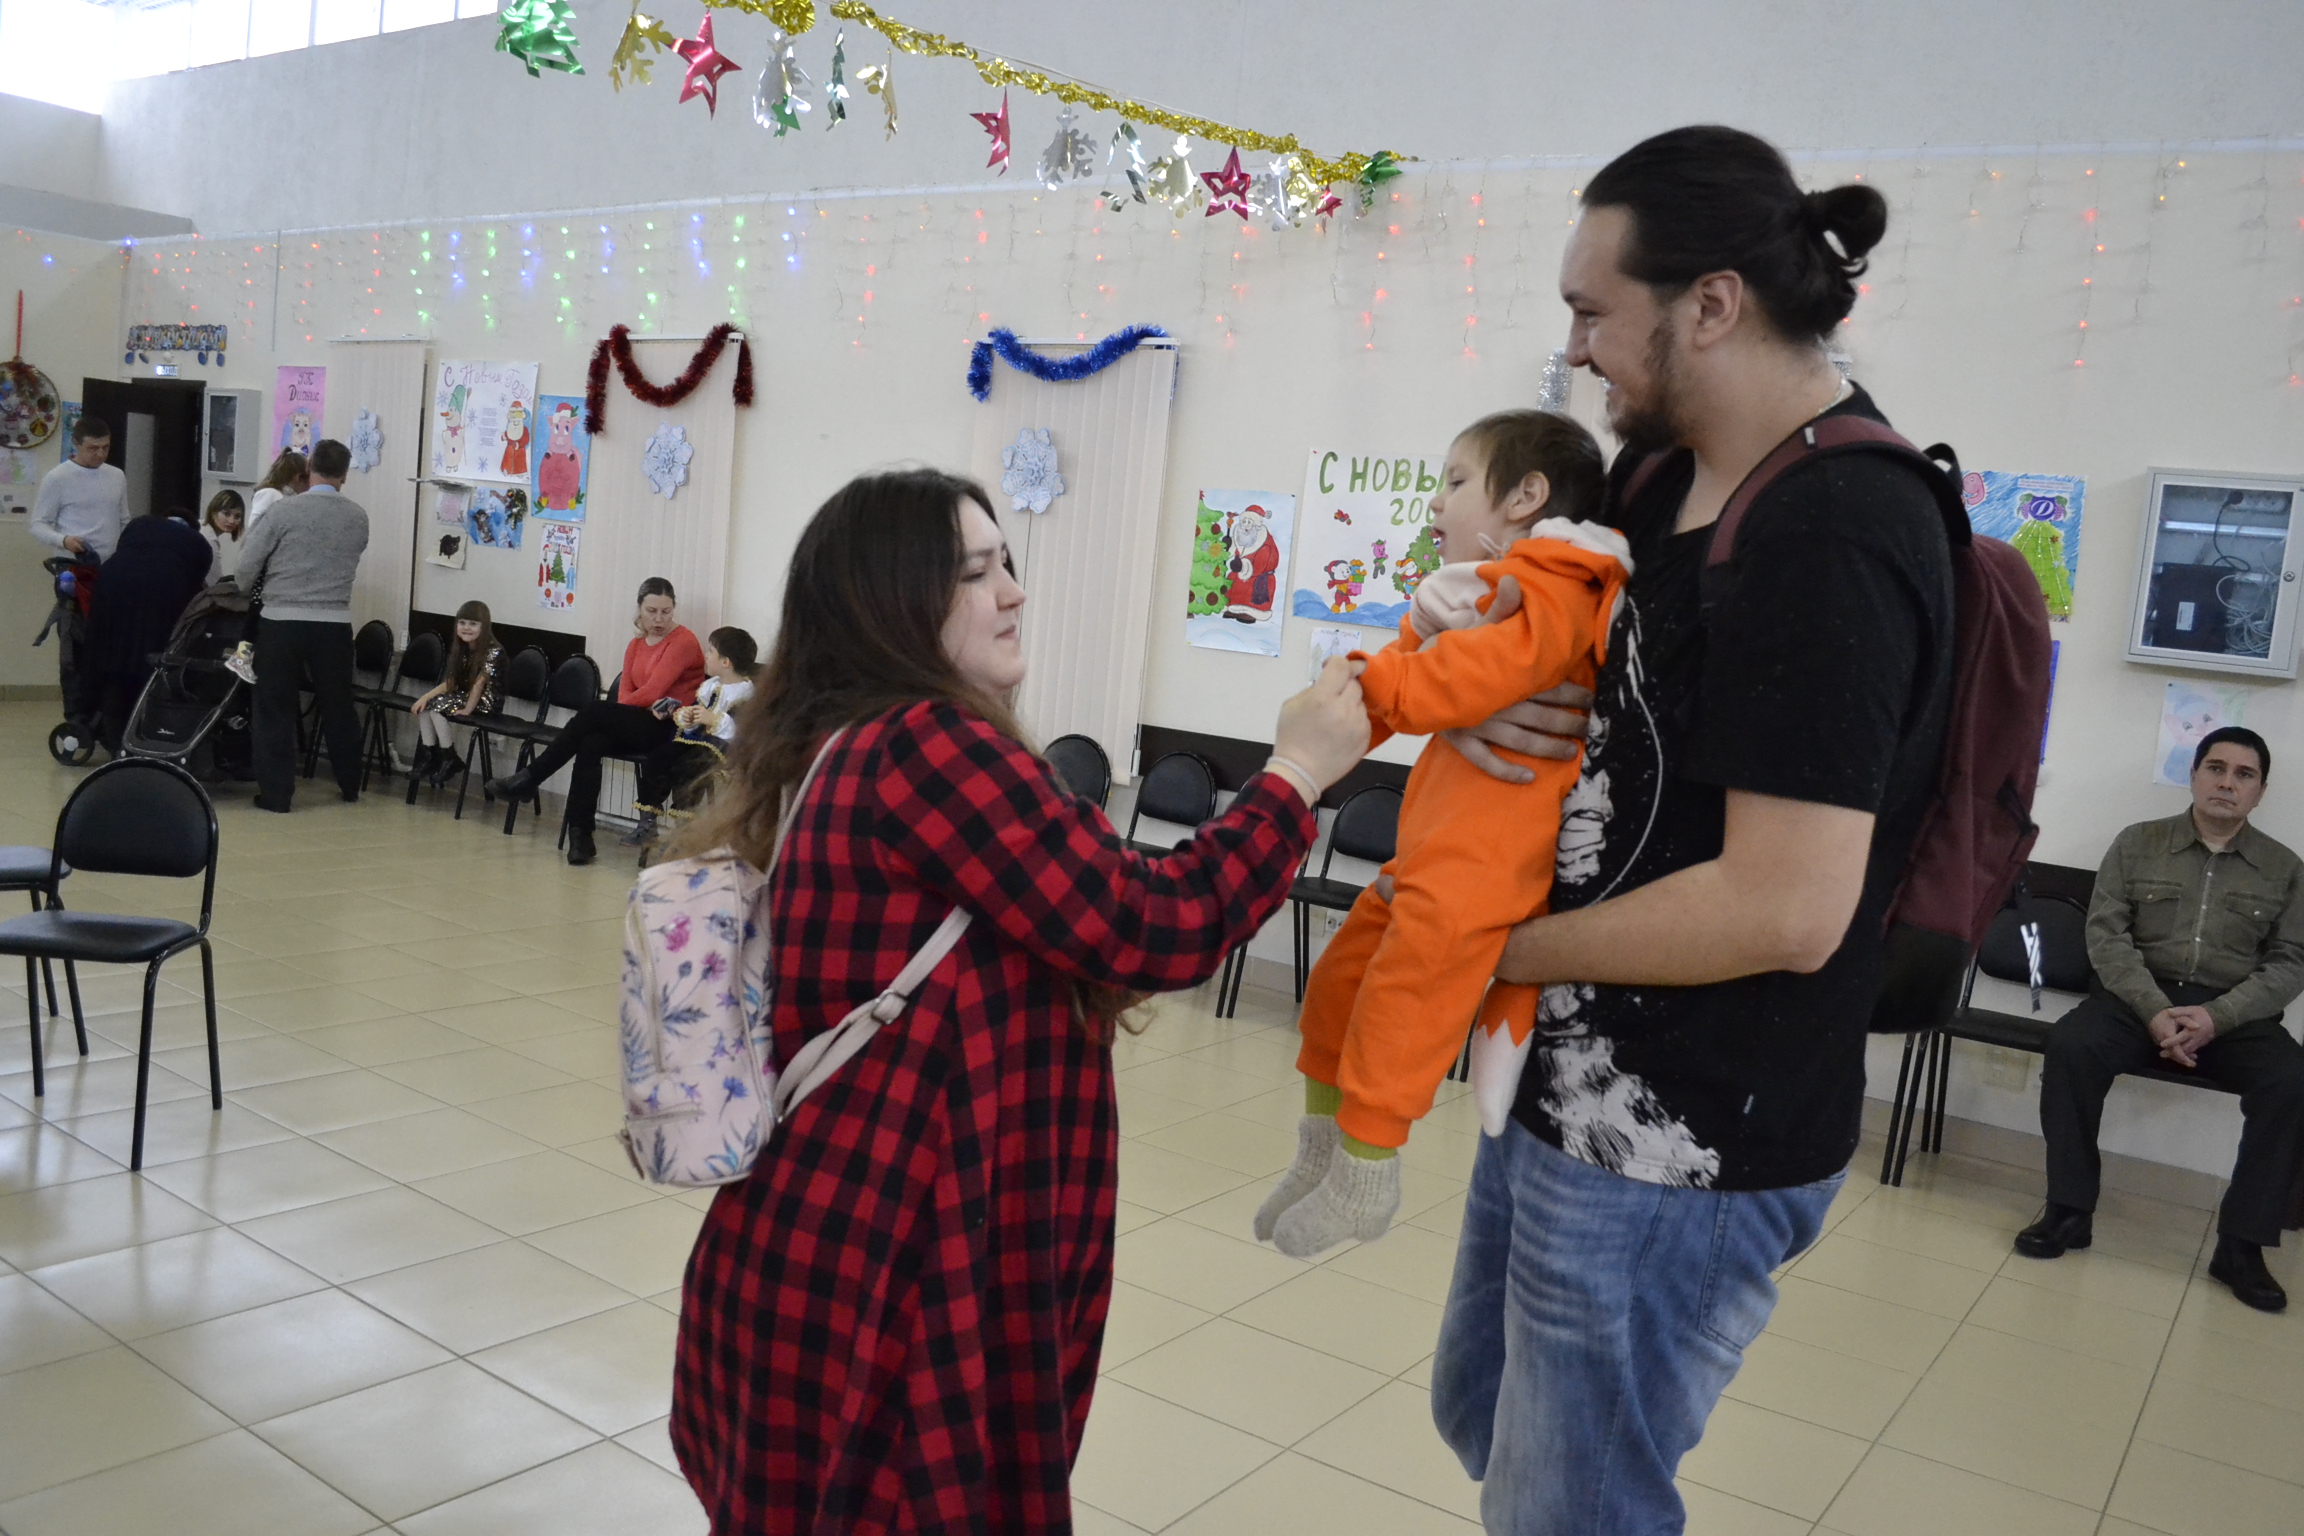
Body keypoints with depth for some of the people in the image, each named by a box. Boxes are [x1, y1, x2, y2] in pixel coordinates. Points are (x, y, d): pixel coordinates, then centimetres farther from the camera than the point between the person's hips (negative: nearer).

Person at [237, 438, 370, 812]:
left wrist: (244, 593, 17)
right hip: (334, 624, 2)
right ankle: (350, 785, 27)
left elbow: (248, 564, -3)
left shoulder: (285, 509, -7)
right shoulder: (359, 517, 1)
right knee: (338, 706, 15)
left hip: (281, 621, -2)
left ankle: (275, 793, 7)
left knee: (276, 709, 6)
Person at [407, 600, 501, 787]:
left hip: (483, 702, -7)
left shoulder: (493, 651, -17)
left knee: (437, 706, -22)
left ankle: (450, 760, -11)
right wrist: (425, 697, -8)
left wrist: (467, 710, -21)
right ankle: (428, 757, -11)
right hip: (462, 697, 8)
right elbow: (449, 683, 4)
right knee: (425, 706, -14)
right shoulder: (459, 648, 7)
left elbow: (479, 683, -20)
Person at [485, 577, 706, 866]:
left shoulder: (684, 640, -5)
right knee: (591, 744, -26)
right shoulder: (635, 645, 17)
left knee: (594, 711, -26)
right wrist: (648, 707, -15)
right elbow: (624, 694, 7)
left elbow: (653, 689, -12)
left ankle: (528, 780, -19)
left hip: (670, 730, -6)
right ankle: (580, 835, -29)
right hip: (635, 727, 6)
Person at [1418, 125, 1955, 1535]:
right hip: (1574, 1084, 9)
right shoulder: (1681, 471, 5)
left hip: (1673, 1151, -9)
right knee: (1481, 1412, 26)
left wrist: (1510, 950, -14)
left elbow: (1786, 911, -27)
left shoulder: (1833, 539, -23)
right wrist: (1484, 627, 5)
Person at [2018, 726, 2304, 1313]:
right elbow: (2105, 935, -2)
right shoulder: (2137, 843, 7)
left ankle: (2241, 1243, -17)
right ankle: (2069, 1210, -19)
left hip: (2234, 1011, 1)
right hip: (2138, 996, -1)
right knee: (2071, 1045, -31)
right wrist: (2155, 1011, -17)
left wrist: (2217, 1016, -16)